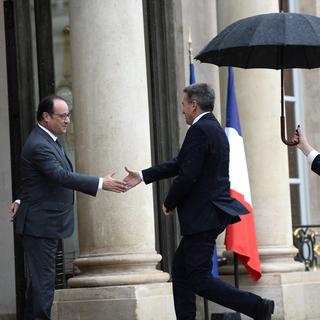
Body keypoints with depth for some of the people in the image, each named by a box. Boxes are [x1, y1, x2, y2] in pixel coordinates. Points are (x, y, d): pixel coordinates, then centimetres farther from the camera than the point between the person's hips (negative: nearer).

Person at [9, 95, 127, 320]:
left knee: (40, 278, 15)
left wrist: (23, 200, 11)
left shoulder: (49, 141, 12)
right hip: (40, 224, -10)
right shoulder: (39, 145, -21)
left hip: (47, 223, 10)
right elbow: (61, 176, -32)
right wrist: (101, 184, -35)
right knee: (43, 279, -8)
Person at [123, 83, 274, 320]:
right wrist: (143, 176, 22)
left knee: (199, 279, -6)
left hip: (203, 216, -10)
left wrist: (169, 203, -5)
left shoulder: (200, 130, -16)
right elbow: (180, 164, 20)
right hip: (211, 213, 10)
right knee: (181, 268, 15)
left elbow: (187, 175, -21)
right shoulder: (214, 129, 15)